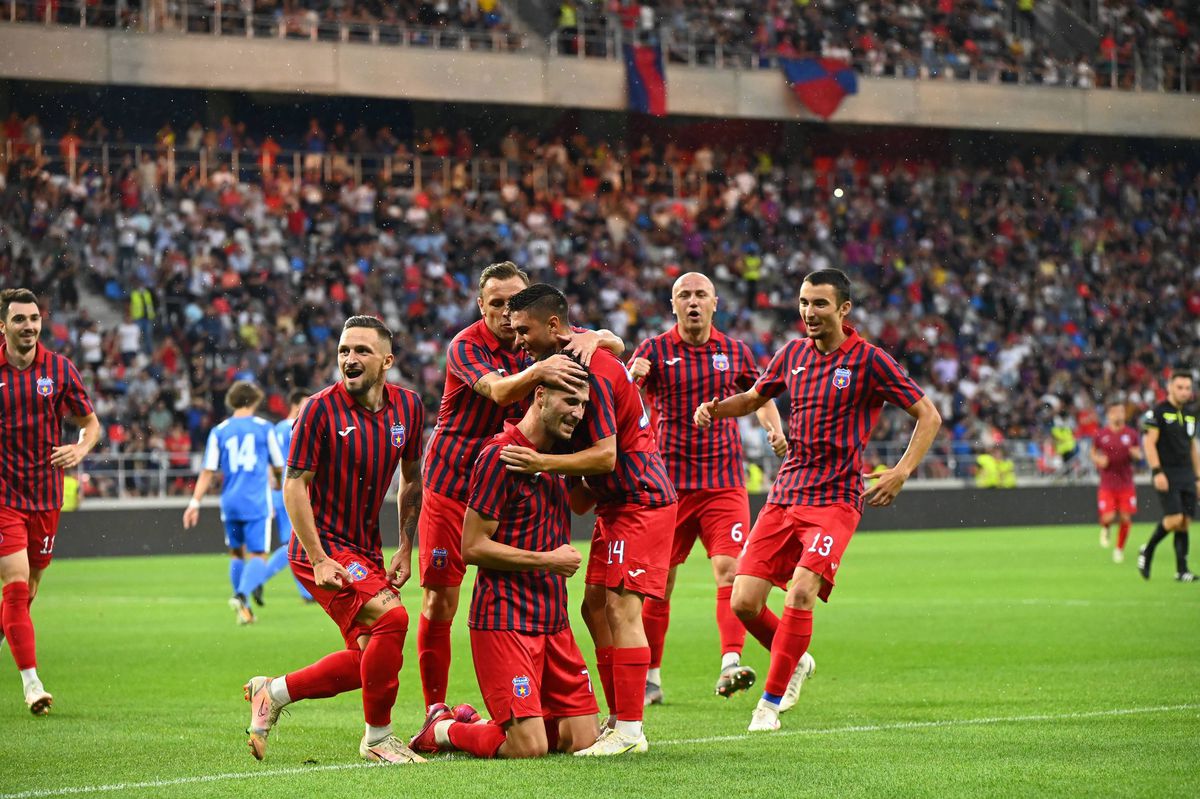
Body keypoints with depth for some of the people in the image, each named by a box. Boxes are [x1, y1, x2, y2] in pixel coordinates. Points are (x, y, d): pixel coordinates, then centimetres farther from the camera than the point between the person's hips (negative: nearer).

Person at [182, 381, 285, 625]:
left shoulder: (219, 431, 4)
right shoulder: (264, 428, 1)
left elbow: (208, 471, -1)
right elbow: (278, 466, 10)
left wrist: (195, 503, 1)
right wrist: (278, 480, 32)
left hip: (230, 503, 3)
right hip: (257, 503, -3)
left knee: (236, 553, 18)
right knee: (258, 556, -4)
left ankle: (243, 605, 16)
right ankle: (242, 595, -28)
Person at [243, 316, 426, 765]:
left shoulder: (407, 407, 1)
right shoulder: (322, 409, -15)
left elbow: (412, 479, 14)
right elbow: (294, 486, -13)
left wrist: (406, 550, 7)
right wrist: (319, 559, -19)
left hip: (366, 550, 7)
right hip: (324, 547, -7)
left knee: (369, 658, 8)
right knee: (391, 619, -24)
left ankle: (273, 692, 26)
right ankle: (378, 739, -8)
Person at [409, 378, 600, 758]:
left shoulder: (556, 455, 12)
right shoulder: (499, 455, -13)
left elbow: (579, 503, 35)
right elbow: (473, 547, -15)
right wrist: (548, 560, -13)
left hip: (553, 621, 8)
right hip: (505, 619, -8)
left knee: (583, 740, 2)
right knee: (529, 748, -14)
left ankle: (478, 722, 22)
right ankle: (443, 729, 13)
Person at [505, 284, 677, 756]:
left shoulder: (592, 374, -20)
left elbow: (605, 455, -24)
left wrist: (542, 463, -29)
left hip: (640, 502, -10)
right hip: (616, 504, 10)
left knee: (621, 607, -13)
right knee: (595, 605, 8)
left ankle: (630, 731, -13)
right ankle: (618, 719, 13)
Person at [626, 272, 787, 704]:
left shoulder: (736, 352, 8)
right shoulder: (654, 350, 0)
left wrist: (774, 428, 4)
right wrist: (631, 377, -34)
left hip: (725, 483, 1)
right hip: (669, 484, -1)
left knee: (729, 570, -17)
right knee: (659, 582, 5)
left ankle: (730, 665, -24)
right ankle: (649, 678, 16)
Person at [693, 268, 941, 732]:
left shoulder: (868, 360, -5)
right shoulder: (794, 354, 10)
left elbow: (928, 416, -2)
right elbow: (754, 398, 27)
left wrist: (901, 473, -14)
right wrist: (715, 407, 5)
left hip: (835, 499, -5)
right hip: (784, 496, 5)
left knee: (801, 592, -23)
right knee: (744, 602, -4)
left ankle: (771, 701, -10)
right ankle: (795, 662, 25)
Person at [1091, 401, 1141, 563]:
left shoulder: (1131, 434, 3)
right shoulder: (1101, 435, 0)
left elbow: (1139, 455, 12)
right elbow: (1093, 453, 14)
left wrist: (1136, 455, -11)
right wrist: (1098, 460, -7)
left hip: (1126, 484, 1)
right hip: (1107, 484, -1)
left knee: (1125, 518, -1)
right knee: (1108, 518, -13)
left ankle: (1120, 549, 19)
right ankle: (1105, 529, 24)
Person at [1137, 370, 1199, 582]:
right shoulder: (1158, 412, -6)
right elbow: (1148, 442, -11)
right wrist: (1157, 472, -19)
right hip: (1167, 475, -6)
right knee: (1174, 518, -16)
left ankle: (1181, 570, 5)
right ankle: (1147, 552, 5)